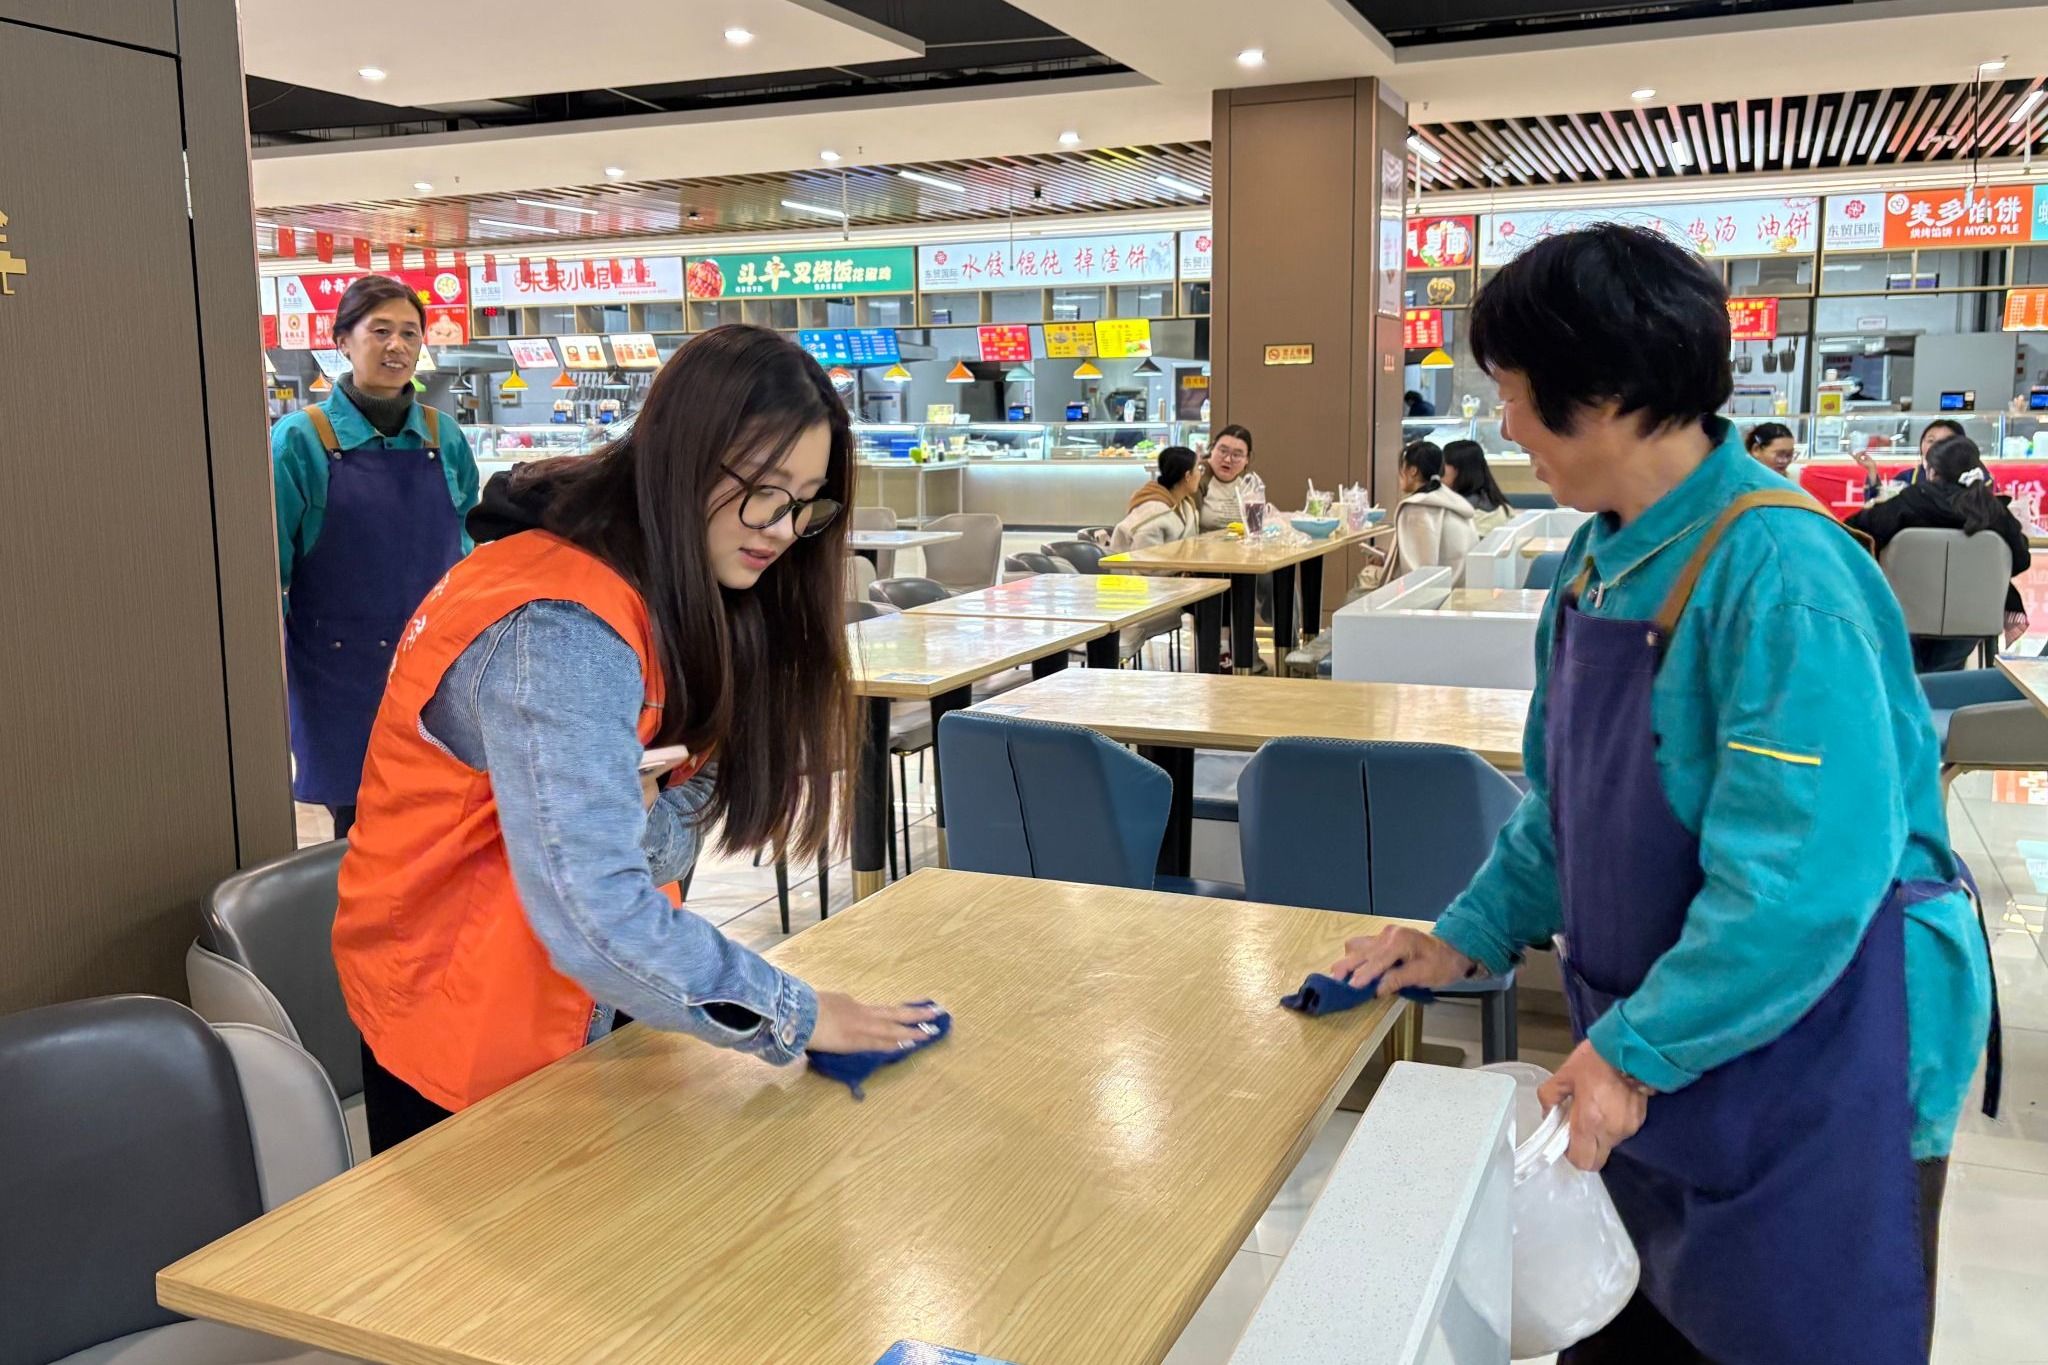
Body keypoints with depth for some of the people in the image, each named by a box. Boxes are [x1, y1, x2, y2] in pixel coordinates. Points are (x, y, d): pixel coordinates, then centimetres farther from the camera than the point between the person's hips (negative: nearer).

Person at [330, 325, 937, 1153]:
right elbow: (597, 915, -37)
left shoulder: (657, 581, -2)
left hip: (561, 991, 8)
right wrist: (792, 1016, -26)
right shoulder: (560, 632, -31)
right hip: (467, 1020, -8)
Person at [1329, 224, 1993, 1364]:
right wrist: (1469, 938, 7)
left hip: (1810, 1049, -7)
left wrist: (1638, 1050, -22)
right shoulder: (1605, 558, 2)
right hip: (1650, 1045, 7)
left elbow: (1804, 879, -27)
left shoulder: (1780, 575, -25)